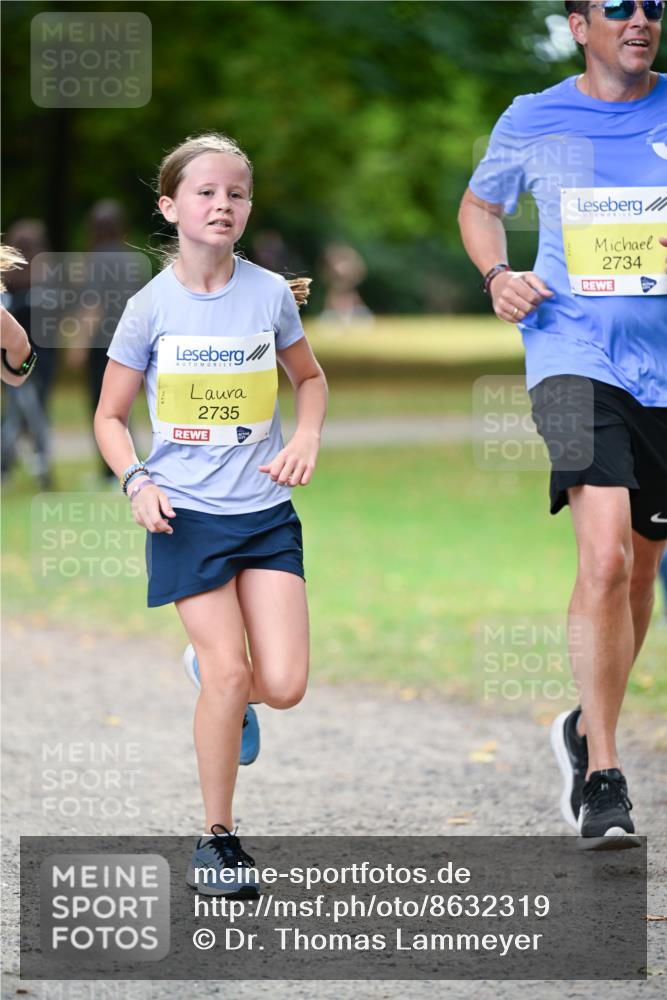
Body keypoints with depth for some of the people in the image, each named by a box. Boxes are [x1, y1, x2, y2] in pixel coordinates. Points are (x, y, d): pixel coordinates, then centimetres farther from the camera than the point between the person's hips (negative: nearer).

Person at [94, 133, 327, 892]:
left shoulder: (269, 294, 1)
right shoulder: (151, 307, -4)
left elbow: (310, 378, 18)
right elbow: (110, 416, 5)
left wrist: (306, 438, -1)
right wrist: (137, 481, -12)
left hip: (266, 510, 2)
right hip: (186, 512, -2)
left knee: (284, 684, -8)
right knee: (228, 672, -11)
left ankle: (224, 685, 29)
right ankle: (216, 837, 5)